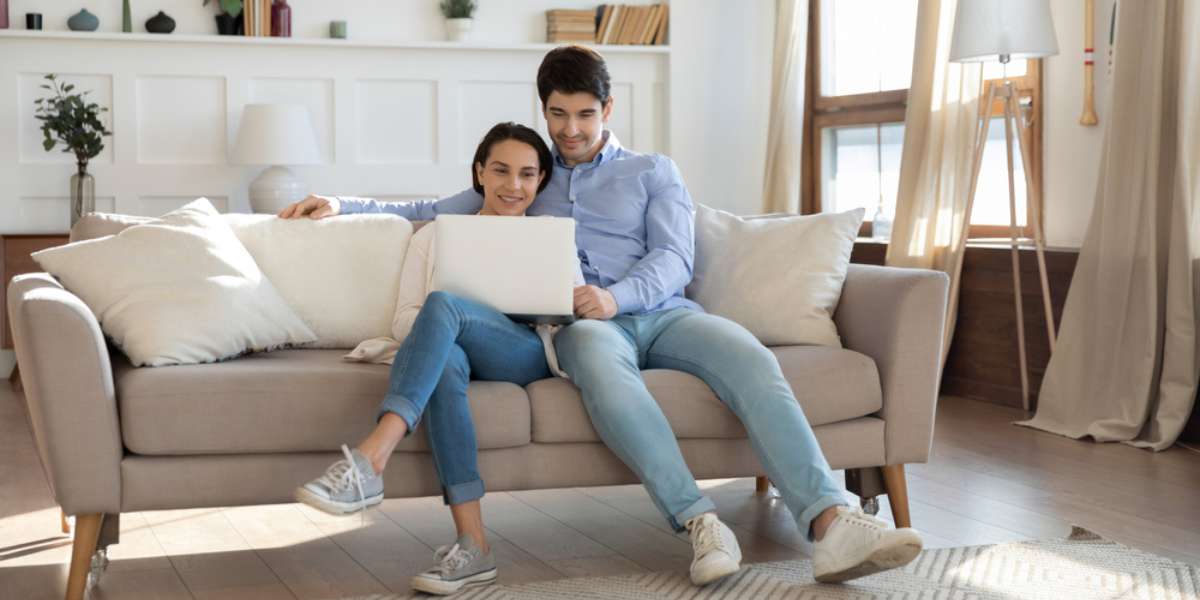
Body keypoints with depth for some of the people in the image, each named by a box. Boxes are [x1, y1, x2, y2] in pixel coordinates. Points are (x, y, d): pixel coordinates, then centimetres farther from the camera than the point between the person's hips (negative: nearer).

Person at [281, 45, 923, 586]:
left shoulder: (653, 171, 23)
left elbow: (674, 260, 7)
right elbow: (430, 213, 29)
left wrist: (617, 295, -15)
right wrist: (341, 204, 15)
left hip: (660, 311, 1)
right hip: (582, 321, -1)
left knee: (752, 360, -32)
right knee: (601, 368, -41)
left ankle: (829, 523, -45)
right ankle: (700, 523, -48)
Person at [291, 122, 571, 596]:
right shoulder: (434, 236, 25)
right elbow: (404, 320, 15)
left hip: (528, 355, -1)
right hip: (452, 353, 1)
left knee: (444, 306, -34)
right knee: (445, 359, -40)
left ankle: (368, 462, -51)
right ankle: (472, 546, -45)